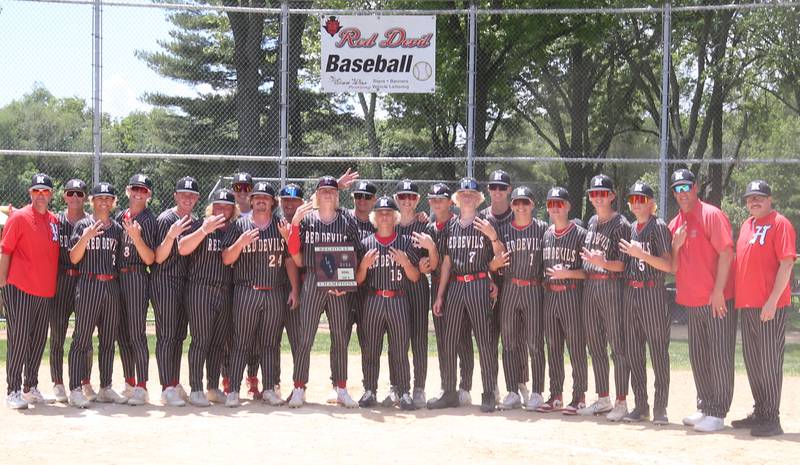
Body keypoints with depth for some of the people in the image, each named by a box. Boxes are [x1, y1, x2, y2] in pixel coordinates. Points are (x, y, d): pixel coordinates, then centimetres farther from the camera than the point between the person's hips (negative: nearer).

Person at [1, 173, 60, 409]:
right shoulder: (19, 217, -6)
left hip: (46, 291, 7)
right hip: (20, 289, -7)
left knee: (38, 340, 12)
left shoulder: (54, 220, 13)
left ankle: (31, 387, 22)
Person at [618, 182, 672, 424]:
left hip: (653, 293, -7)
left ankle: (660, 407, 0)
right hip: (630, 293, 7)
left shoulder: (658, 227, -6)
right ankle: (640, 405, 16)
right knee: (633, 352, 9)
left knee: (658, 351, -4)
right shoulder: (630, 229, 15)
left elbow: (668, 265, -14)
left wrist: (641, 254, -22)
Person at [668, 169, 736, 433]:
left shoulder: (711, 215, -8)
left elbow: (726, 253, -15)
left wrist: (718, 291, -20)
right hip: (691, 302, 8)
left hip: (718, 301, -8)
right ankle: (704, 408, 22)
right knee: (698, 358, 12)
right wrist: (676, 246, -5)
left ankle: (718, 414, -1)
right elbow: (673, 267, 15)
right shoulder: (675, 225, 14)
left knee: (719, 357, -5)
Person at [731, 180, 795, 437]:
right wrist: (737, 296, 15)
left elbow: (787, 263, -14)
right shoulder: (746, 225, 17)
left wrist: (772, 300, -20)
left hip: (771, 306, -8)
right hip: (746, 304, 8)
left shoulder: (780, 224, -8)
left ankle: (772, 420, -2)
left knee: (769, 362, -6)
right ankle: (760, 413, 23)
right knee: (752, 361, 13)